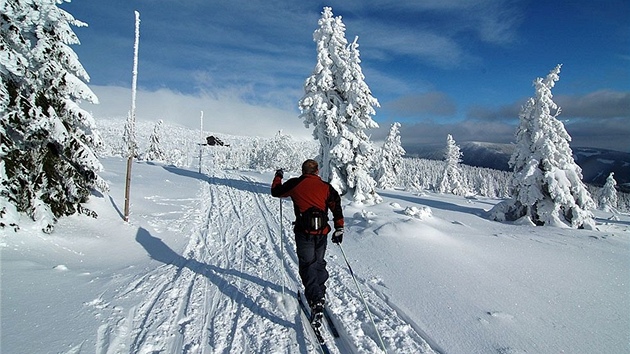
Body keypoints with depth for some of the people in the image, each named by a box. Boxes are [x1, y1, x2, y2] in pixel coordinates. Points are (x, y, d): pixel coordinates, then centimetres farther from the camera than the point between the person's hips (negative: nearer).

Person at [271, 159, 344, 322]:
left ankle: (315, 300, -15)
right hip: (322, 233, 3)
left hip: (304, 233, -2)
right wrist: (339, 228, 5)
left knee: (308, 266, 0)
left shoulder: (295, 184, 2)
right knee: (319, 263, 21)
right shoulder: (326, 187, 5)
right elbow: (336, 206, 0)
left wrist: (278, 177, 33)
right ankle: (320, 294, 32)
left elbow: (276, 192, 15)